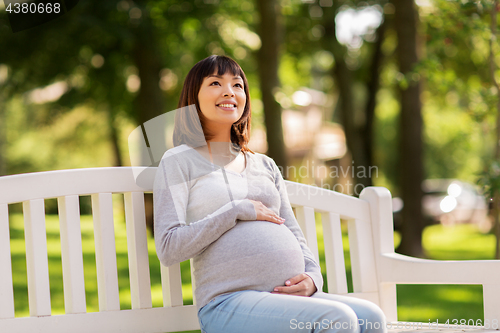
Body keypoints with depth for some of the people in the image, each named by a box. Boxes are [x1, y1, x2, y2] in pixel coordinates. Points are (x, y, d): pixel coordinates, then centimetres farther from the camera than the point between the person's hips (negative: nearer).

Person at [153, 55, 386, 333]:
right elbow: (169, 249, -5)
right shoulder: (179, 162, 7)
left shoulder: (265, 165, 25)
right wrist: (237, 210, -6)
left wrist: (312, 276, 0)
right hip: (229, 302, -6)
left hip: (289, 298, 6)